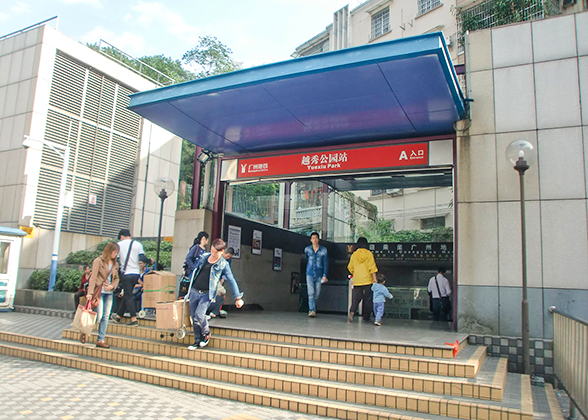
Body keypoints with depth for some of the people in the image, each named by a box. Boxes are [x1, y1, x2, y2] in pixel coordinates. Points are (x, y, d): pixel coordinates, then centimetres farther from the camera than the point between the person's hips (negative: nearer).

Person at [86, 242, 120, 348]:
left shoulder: (115, 264, 12)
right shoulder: (98, 261, -6)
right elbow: (93, 277, -12)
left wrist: (112, 286, -2)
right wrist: (90, 292, -20)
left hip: (109, 293, 6)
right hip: (99, 292, -6)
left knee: (106, 317, 4)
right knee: (99, 316, -9)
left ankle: (100, 340, 10)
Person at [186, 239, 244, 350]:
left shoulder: (223, 265, -6)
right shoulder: (204, 257, 5)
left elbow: (231, 281, -3)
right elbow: (195, 271, 18)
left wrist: (238, 298, -5)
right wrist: (189, 289, 21)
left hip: (207, 294, -5)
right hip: (194, 291, 5)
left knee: (199, 314, -18)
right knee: (194, 317, 5)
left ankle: (206, 334, 10)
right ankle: (198, 341, 21)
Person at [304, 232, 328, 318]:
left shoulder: (323, 250, 0)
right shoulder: (307, 249, 3)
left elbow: (325, 263, 2)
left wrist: (325, 275, -4)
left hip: (319, 275, 1)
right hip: (310, 274, 0)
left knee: (317, 294, 6)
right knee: (311, 293, -11)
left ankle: (311, 308, 26)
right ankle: (312, 310, -10)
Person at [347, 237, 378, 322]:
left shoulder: (354, 255, 2)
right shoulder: (369, 254, -4)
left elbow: (350, 267, 8)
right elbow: (372, 267, -8)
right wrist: (374, 279, -6)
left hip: (357, 280, 1)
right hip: (368, 280, -1)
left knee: (355, 298, 5)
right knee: (368, 299, 9)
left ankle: (351, 313, -17)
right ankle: (366, 317, 12)